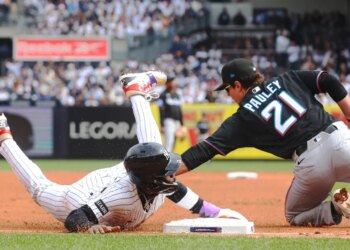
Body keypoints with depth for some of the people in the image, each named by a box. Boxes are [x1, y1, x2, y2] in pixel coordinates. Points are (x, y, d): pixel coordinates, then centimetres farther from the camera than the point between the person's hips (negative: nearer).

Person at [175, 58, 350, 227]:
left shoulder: (242, 119, 11)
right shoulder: (287, 80, 18)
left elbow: (205, 150, 7)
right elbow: (329, 81, 9)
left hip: (310, 163, -2)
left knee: (294, 217, 22)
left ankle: (335, 209, -6)